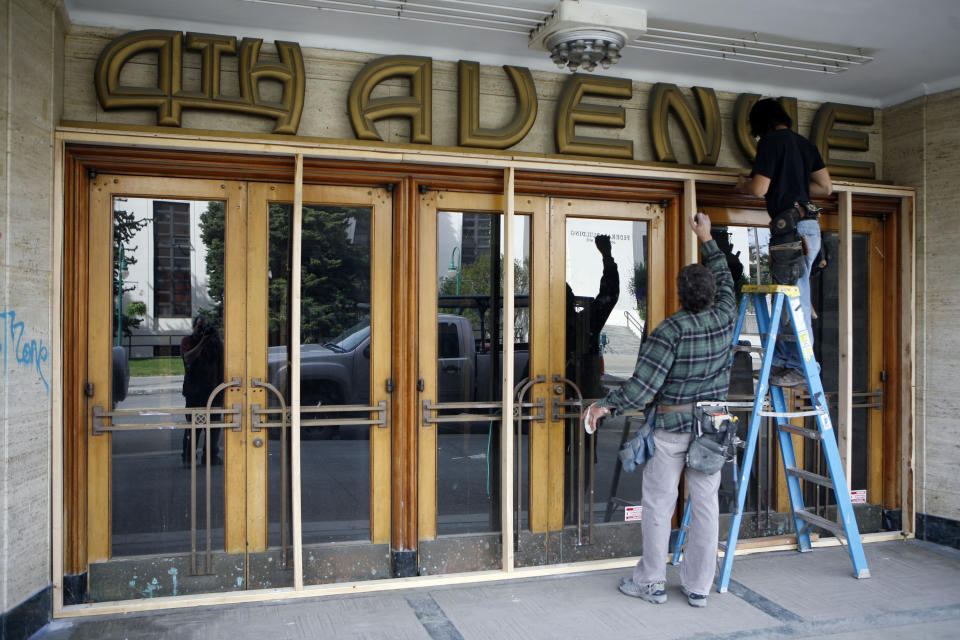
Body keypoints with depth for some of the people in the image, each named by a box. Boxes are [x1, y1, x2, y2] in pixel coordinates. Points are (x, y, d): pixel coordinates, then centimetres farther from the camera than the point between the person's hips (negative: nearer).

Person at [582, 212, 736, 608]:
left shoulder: (671, 331, -19)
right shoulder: (725, 319, -4)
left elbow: (642, 386, -22)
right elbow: (724, 280, 17)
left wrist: (606, 405, -9)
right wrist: (707, 240, 27)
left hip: (671, 425, -5)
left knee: (659, 503, 7)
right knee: (705, 504, 10)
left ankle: (651, 582, 18)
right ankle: (698, 587, 19)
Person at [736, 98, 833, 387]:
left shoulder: (771, 141, -5)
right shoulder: (805, 143, 19)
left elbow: (759, 188, -12)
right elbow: (826, 187, 20)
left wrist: (743, 184, 10)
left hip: (791, 225, -9)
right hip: (808, 224, 9)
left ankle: (801, 367, -4)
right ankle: (781, 361, 18)